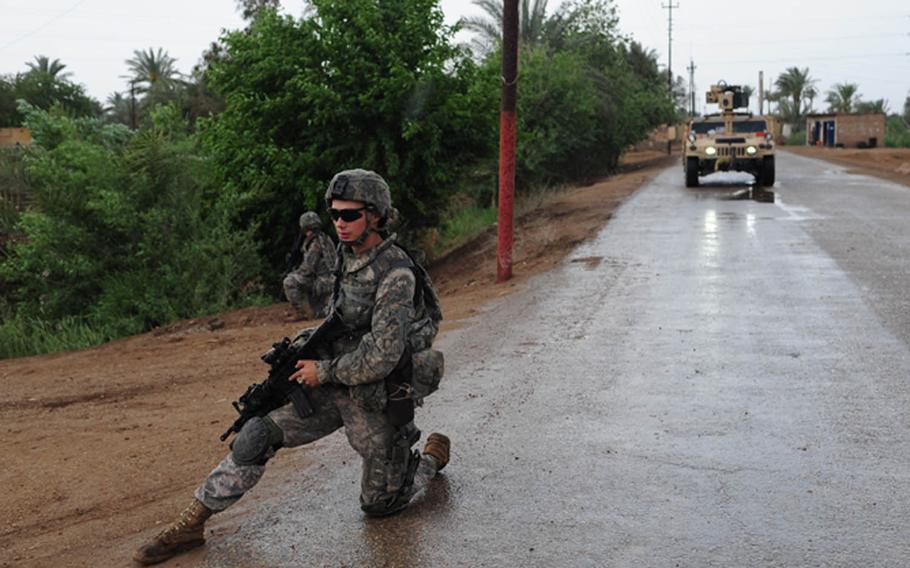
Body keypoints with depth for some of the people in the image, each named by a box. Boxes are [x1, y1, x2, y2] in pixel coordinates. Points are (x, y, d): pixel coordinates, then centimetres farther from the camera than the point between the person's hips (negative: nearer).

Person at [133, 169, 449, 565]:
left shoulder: (397, 274, -23)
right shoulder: (349, 260, 3)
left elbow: (381, 357, -27)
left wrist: (324, 371, -16)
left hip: (377, 401, -6)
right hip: (335, 386, 7)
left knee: (378, 504, 9)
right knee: (258, 435, -9)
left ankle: (431, 457, 36)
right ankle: (192, 523, 2)